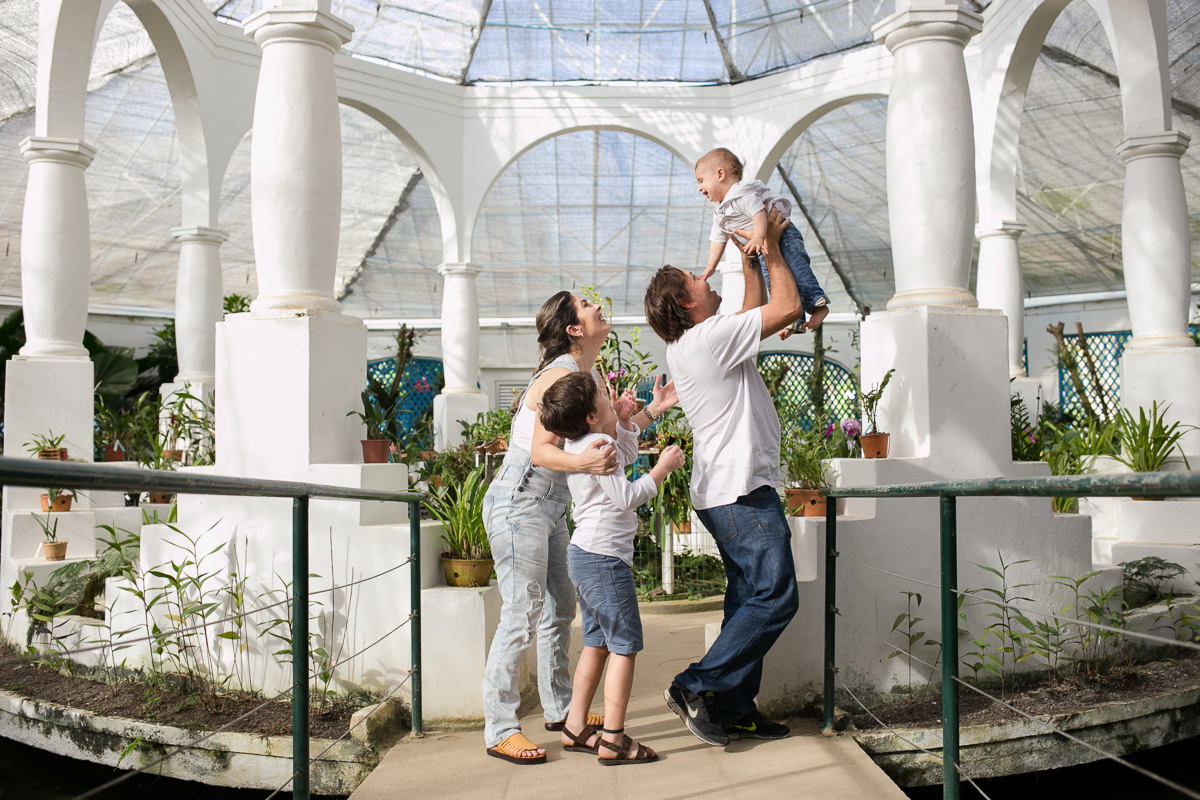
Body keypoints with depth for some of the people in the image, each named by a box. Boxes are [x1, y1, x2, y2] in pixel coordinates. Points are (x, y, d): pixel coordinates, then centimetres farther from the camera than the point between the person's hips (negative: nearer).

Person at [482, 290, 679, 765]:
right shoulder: (560, 375, -18)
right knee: (521, 615, -10)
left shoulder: (589, 375, 12)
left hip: (551, 507, 10)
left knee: (561, 609, 15)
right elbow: (540, 450, -24)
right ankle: (499, 730, -3)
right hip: (519, 504, -10)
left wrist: (652, 411, 10)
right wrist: (581, 462, -42)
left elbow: (608, 435, 13)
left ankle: (559, 710, 28)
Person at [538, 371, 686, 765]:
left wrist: (624, 419, 16)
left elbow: (625, 457, 29)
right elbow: (626, 497, -21)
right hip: (604, 557, -11)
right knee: (625, 644, -4)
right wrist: (662, 469, -12)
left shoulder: (581, 441, 13)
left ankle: (575, 728, 21)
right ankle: (613, 740, -3)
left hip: (584, 555, 11)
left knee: (597, 642, 17)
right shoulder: (597, 444, -18)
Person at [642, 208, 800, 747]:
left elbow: (755, 313, 29)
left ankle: (735, 711, 12)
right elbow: (788, 307, -9)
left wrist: (748, 257, 27)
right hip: (743, 489, -10)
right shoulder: (711, 335, -15)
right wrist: (771, 250, 4)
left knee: (747, 598, 11)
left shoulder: (686, 346, 14)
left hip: (722, 490, 10)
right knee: (775, 595, -11)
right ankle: (696, 687, -11)